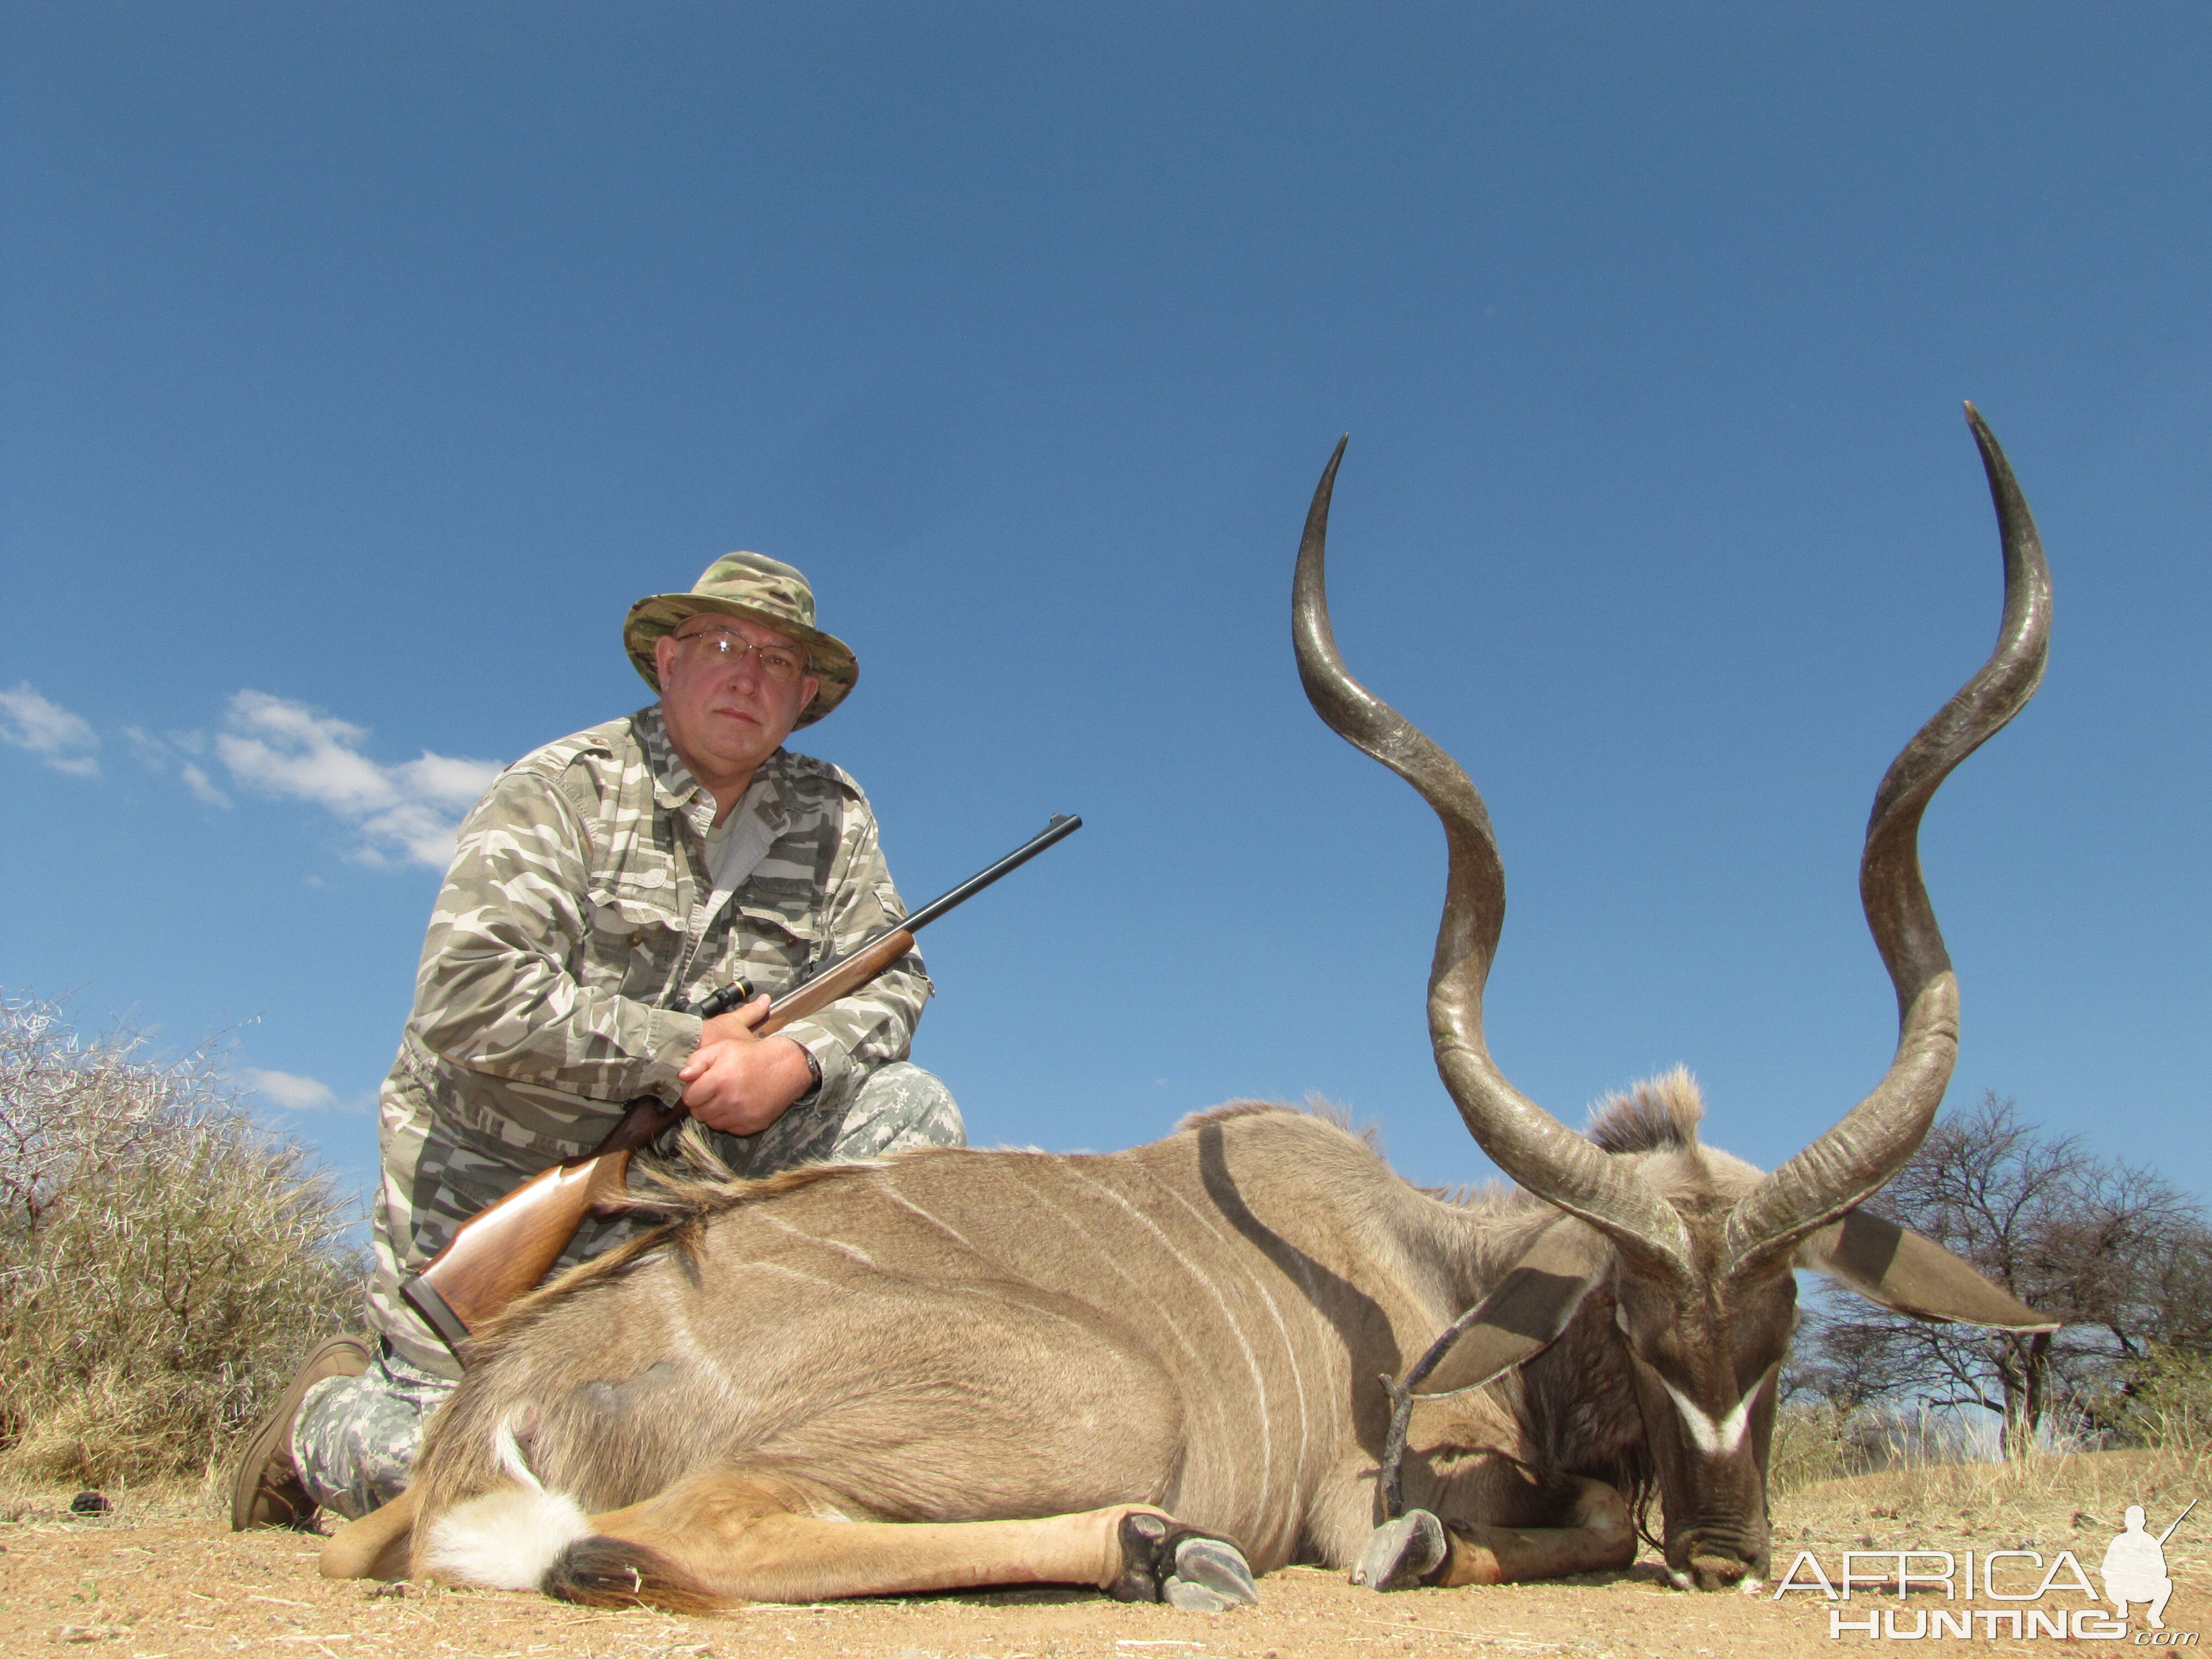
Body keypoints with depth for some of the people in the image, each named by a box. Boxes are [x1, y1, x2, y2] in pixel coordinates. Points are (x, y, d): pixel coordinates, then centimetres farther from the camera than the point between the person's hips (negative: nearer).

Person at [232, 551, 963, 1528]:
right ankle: (323, 1414, 27)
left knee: (907, 1109, -15)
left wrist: (796, 1059, -28)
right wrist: (686, 1048, -24)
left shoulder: (831, 817, -1)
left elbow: (889, 980, -6)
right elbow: (470, 1001, -26)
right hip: (493, 1170, -3)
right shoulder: (560, 792, -14)